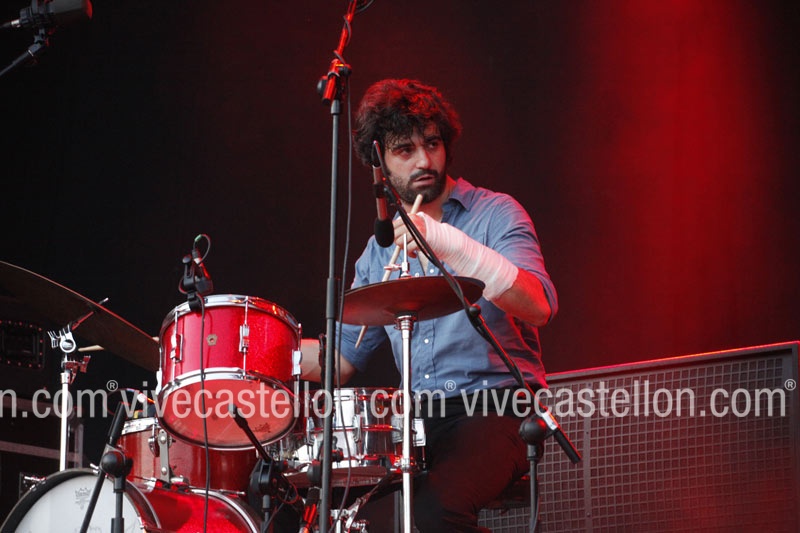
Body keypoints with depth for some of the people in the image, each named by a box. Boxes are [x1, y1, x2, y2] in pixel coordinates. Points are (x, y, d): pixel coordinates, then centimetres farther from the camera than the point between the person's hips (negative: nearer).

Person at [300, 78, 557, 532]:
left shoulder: (495, 214, -1)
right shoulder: (380, 248, 17)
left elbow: (540, 306, -20)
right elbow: (343, 357, 19)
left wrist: (449, 244, -31)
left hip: (496, 408, -6)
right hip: (415, 415, 6)